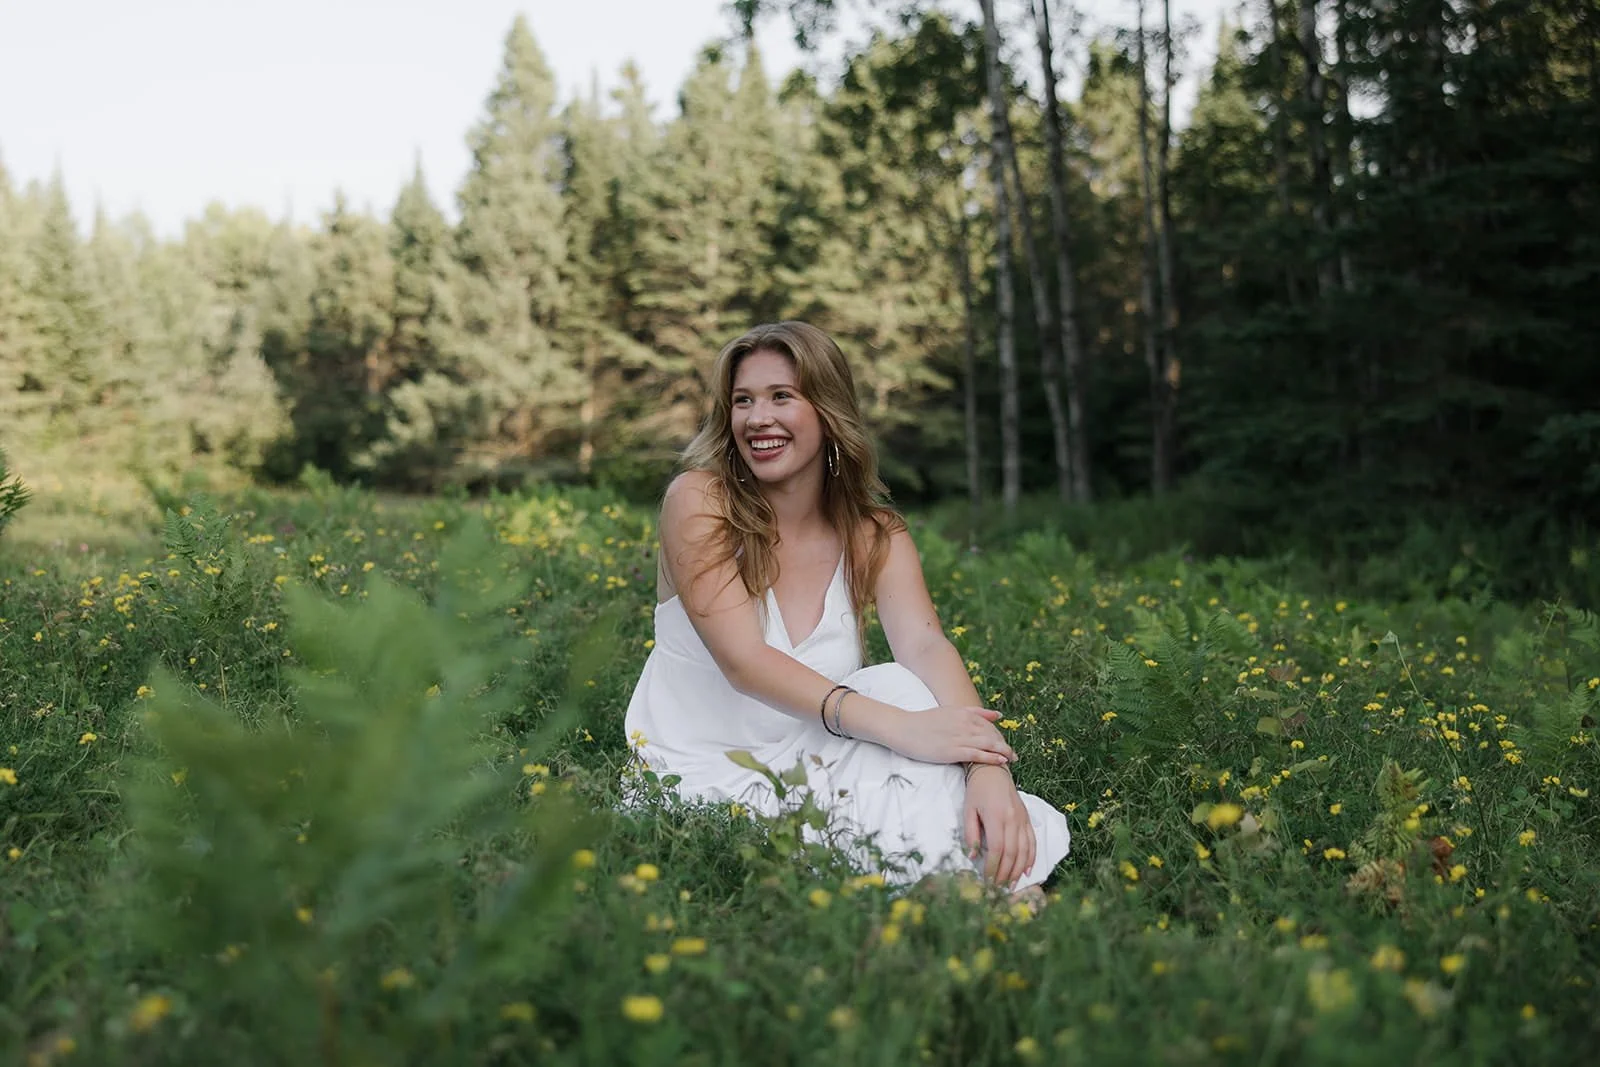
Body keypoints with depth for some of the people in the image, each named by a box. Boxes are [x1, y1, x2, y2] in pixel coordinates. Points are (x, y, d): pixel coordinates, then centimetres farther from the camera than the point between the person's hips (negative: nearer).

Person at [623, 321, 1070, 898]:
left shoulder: (874, 535, 1)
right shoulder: (698, 500, -10)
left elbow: (926, 647, -17)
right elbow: (743, 660, -22)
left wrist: (989, 767, -38)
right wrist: (899, 728, -34)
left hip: (811, 763, 4)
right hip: (700, 771, -4)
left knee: (909, 690, -25)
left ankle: (999, 888, -20)